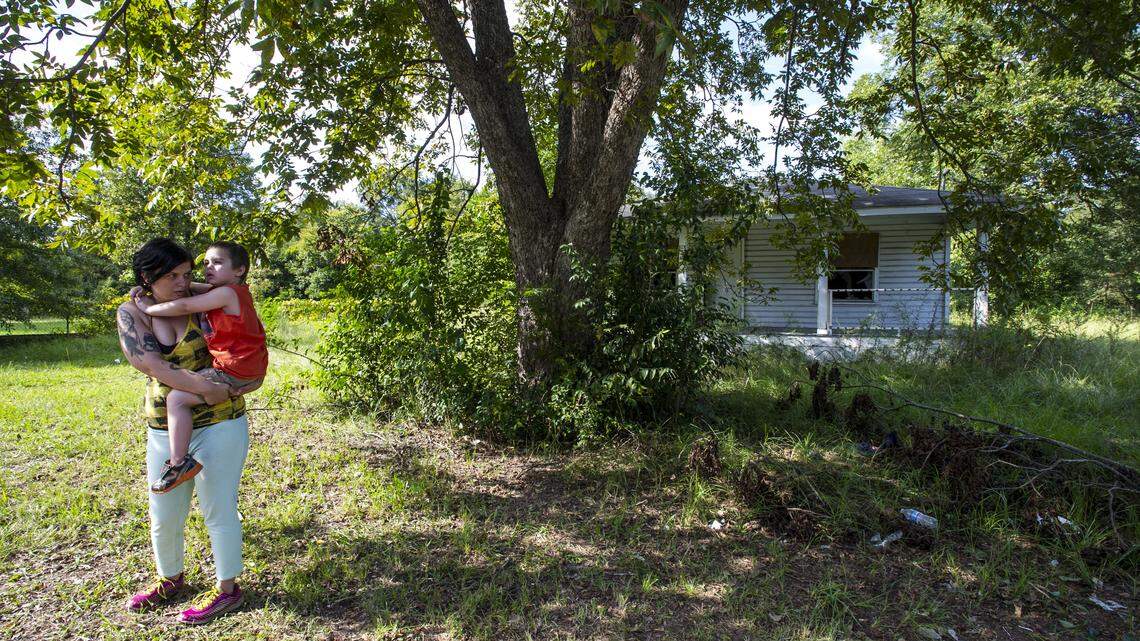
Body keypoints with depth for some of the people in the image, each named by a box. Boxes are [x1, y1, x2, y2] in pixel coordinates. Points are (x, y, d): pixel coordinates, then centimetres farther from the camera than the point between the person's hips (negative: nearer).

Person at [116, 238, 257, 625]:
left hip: (218, 425, -3)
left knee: (218, 511, 6)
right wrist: (203, 387, -26)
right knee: (163, 517, 17)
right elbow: (149, 363, -18)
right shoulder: (131, 313, -3)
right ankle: (171, 580, 42)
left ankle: (227, 589, 23)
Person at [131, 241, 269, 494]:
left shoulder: (227, 293, -14)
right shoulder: (231, 291, 14)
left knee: (176, 398, -14)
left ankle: (179, 463, -10)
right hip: (252, 370, 11)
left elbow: (185, 306, -18)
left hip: (234, 371, -11)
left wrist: (149, 308, -4)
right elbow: (186, 287, 20)